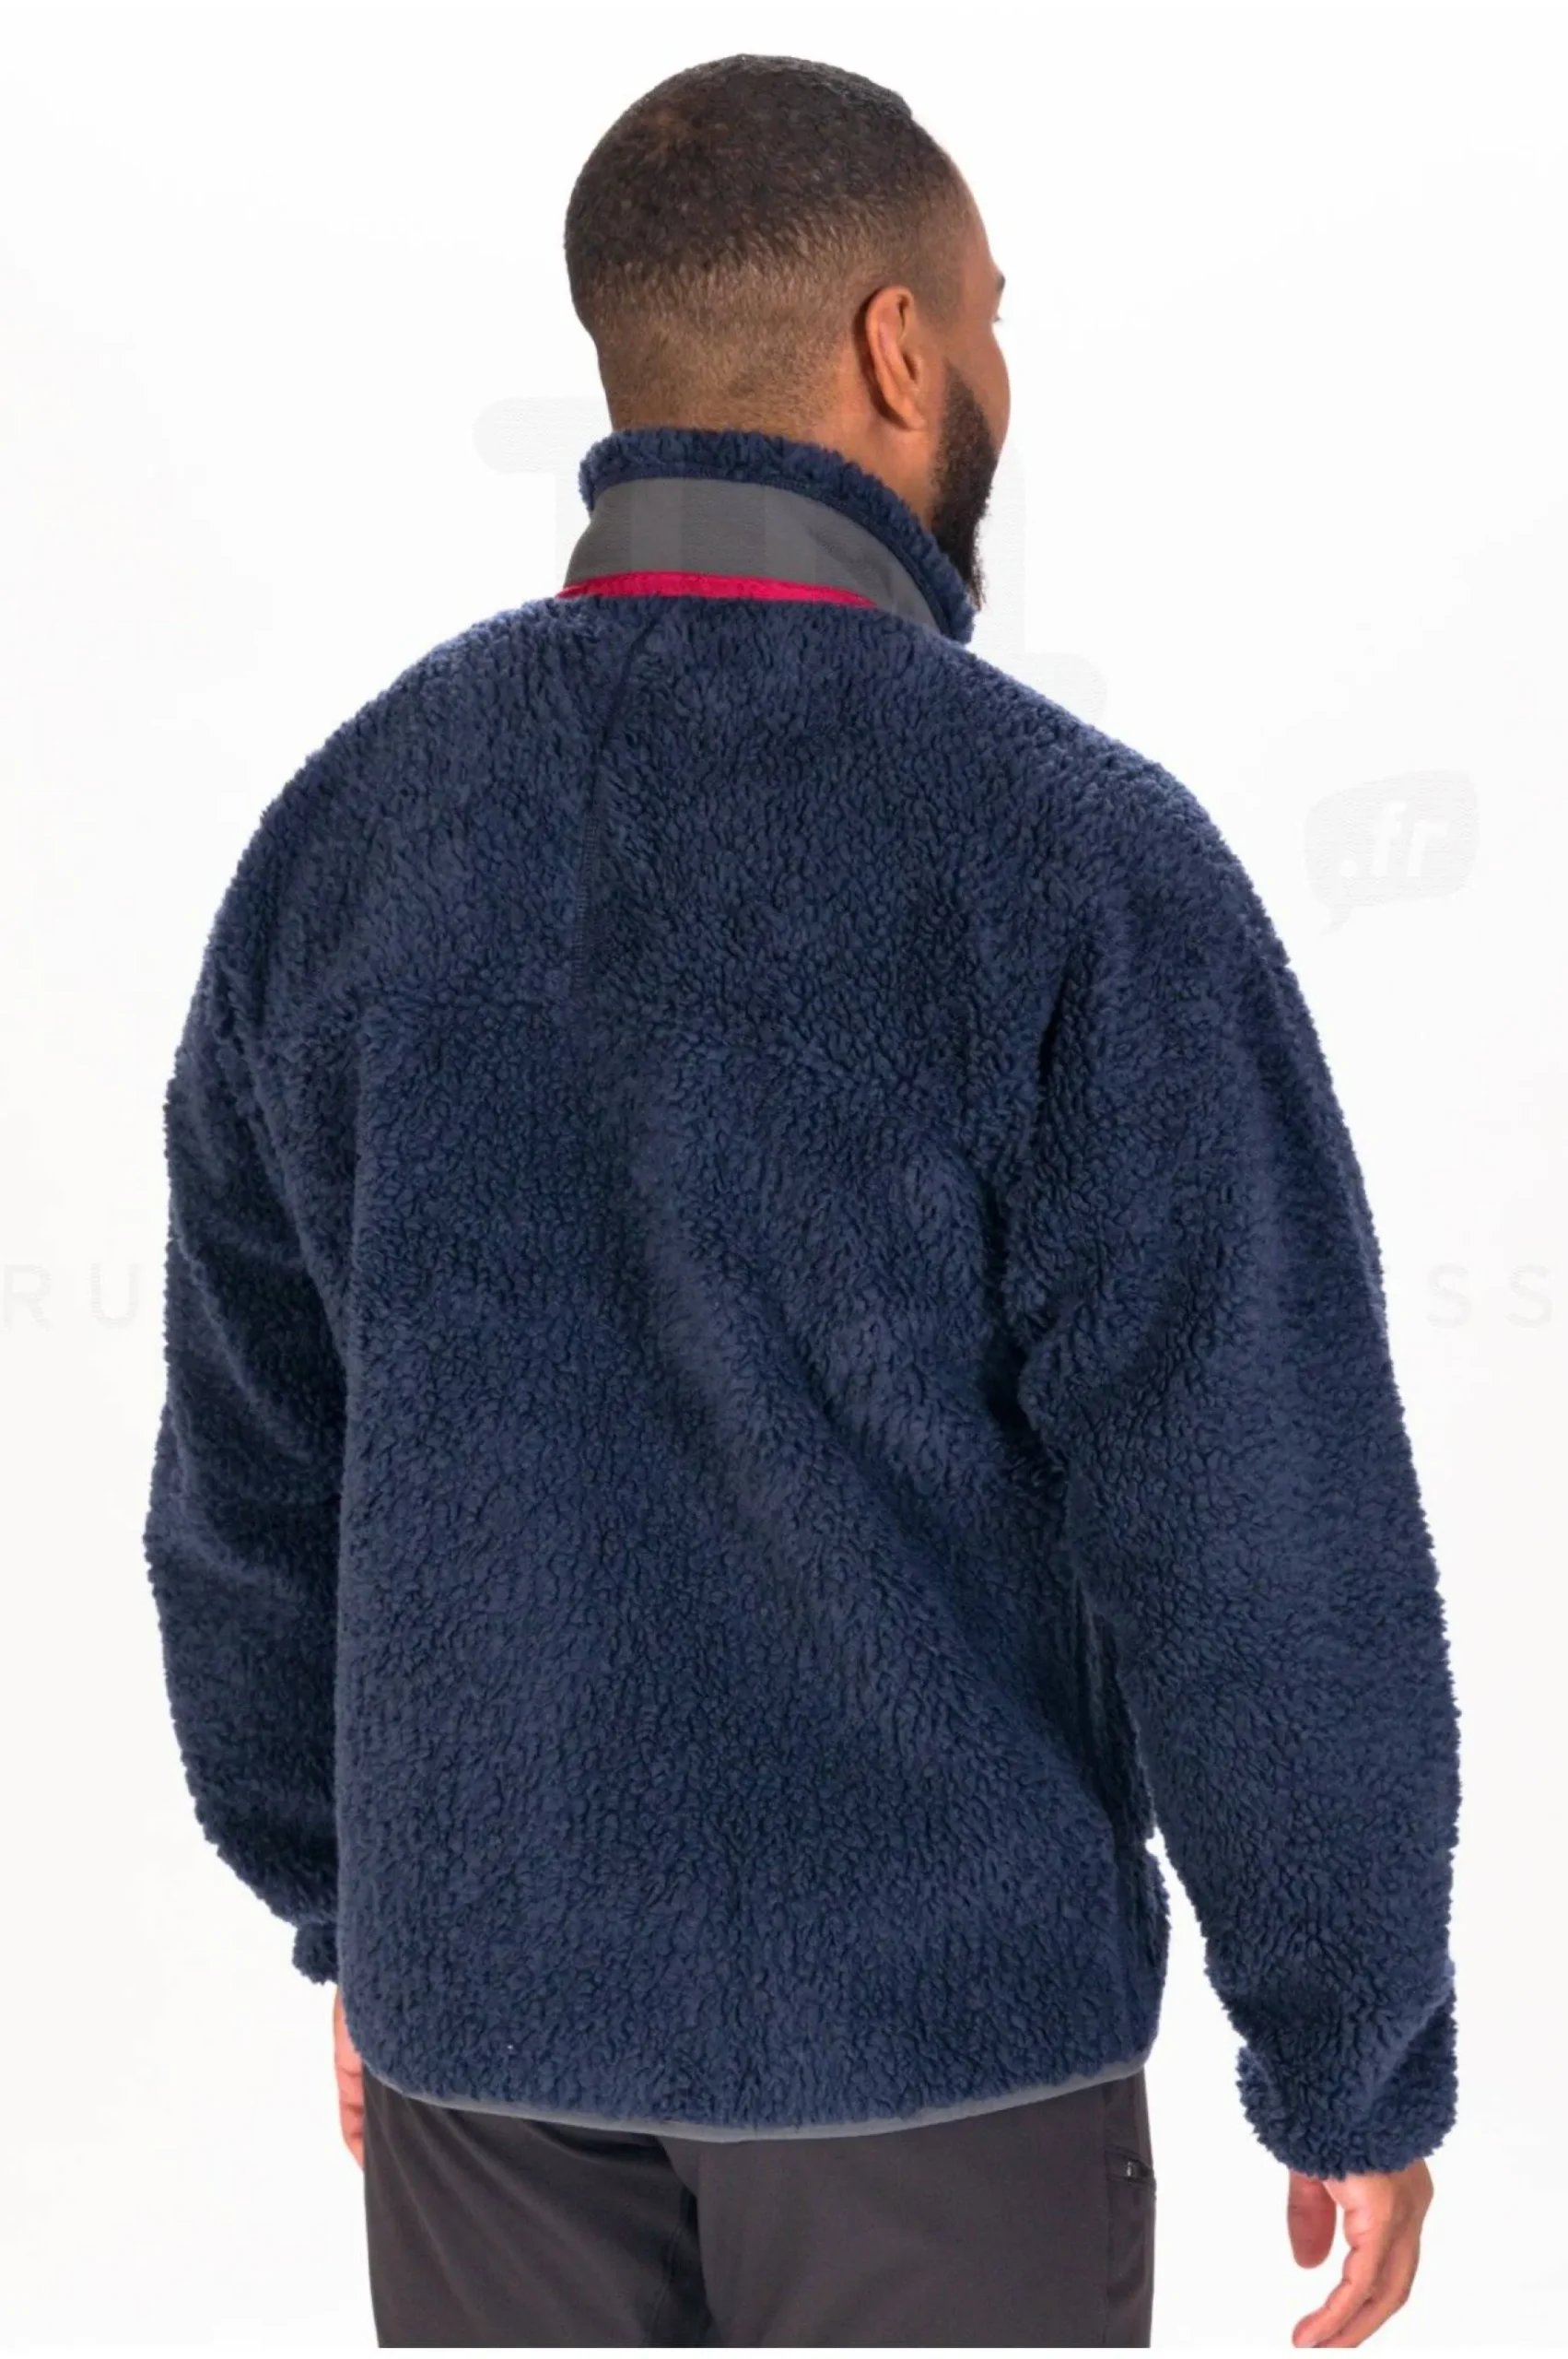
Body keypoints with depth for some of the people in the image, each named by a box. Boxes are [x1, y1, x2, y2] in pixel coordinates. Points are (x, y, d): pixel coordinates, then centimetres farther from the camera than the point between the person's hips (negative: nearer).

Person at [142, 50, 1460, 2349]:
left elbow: (262, 1460, 3)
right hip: (933, 2004, -4)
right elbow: (1263, 1547, -19)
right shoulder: (1084, 864, -20)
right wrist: (1365, 2065, -4)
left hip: (505, 1985, 4)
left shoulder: (353, 826, -4)